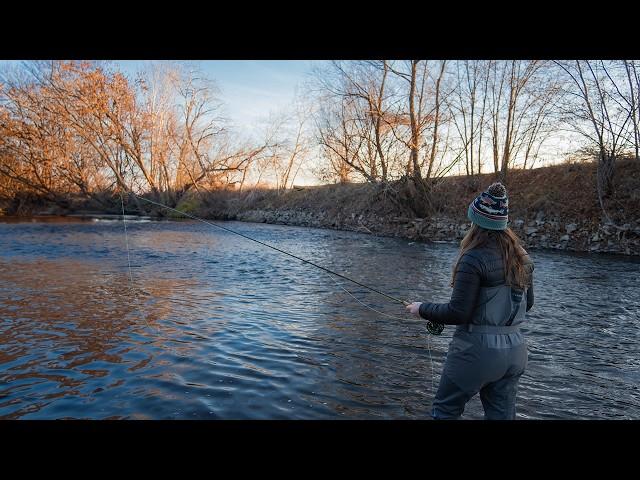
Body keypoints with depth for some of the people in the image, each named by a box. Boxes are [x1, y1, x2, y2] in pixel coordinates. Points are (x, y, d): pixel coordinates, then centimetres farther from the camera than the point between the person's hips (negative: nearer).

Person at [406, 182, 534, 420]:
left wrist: (422, 309, -5)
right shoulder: (523, 258, 3)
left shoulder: (474, 259, -20)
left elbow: (458, 313, -19)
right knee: (502, 414, 17)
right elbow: (527, 303, 14)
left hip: (477, 350, -7)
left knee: (445, 410, 12)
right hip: (515, 351, 7)